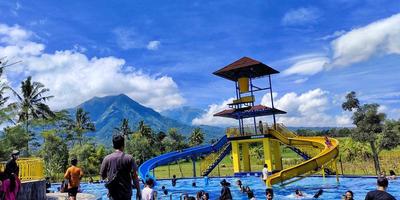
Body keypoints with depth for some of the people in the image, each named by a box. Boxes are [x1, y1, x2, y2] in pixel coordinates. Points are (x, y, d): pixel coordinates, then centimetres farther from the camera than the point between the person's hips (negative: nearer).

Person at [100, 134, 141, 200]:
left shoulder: (107, 158, -2)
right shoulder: (129, 158, -7)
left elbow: (102, 176, 5)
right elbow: (134, 176, -9)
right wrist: (138, 191, -3)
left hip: (113, 194, 2)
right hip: (126, 193, -1)